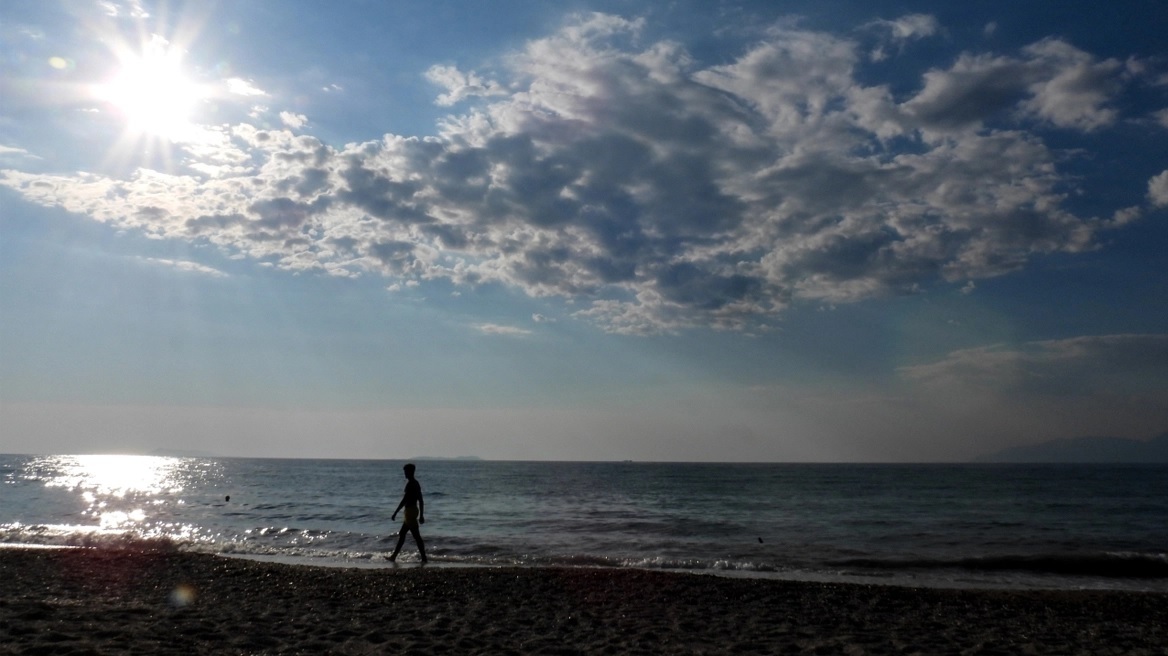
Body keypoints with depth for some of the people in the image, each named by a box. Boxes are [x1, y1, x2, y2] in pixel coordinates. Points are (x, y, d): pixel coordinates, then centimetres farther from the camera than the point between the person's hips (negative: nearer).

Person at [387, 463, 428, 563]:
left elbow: (404, 500, -20)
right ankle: (394, 556, 19)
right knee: (401, 534, 14)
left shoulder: (410, 484, -16)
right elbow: (421, 501, 16)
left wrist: (395, 513, -17)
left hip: (410, 511, -10)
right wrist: (421, 515, 19)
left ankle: (424, 558, -5)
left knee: (416, 536, -7)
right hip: (414, 510, 10)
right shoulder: (416, 483, 13)